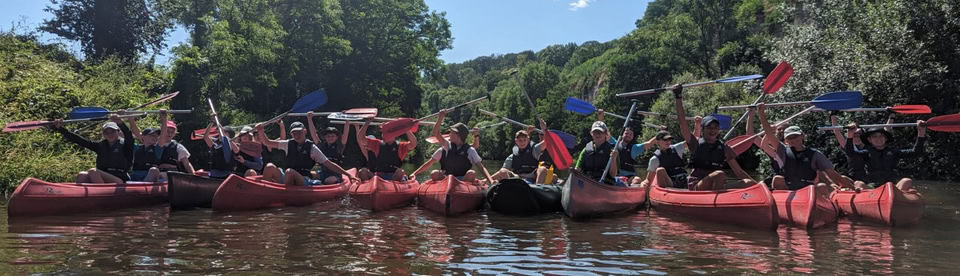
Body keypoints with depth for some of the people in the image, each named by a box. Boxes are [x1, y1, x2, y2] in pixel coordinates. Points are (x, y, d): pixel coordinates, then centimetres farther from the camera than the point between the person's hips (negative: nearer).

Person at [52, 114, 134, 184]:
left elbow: (129, 136, -18)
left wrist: (120, 123, -37)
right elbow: (79, 140, 16)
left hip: (121, 182, -5)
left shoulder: (124, 144, 5)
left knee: (93, 172, -26)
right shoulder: (101, 145, 19)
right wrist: (59, 128, 9)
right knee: (81, 175, -19)